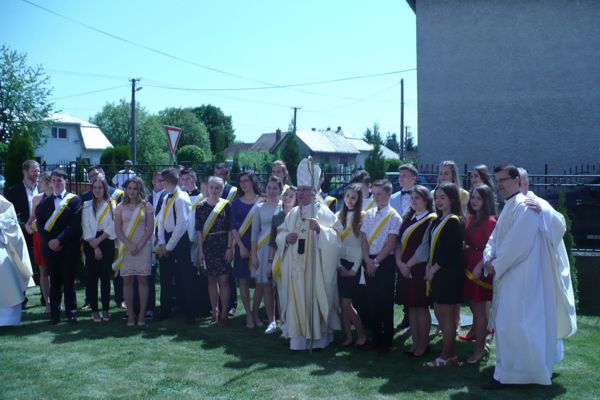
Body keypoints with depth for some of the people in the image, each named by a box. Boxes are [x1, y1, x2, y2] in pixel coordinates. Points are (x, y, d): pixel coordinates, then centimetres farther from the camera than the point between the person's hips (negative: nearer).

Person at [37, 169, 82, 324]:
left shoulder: (75, 200, 1)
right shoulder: (44, 202, 13)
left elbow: (75, 224, -8)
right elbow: (40, 225, 7)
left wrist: (59, 240, -13)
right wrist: (49, 242, -8)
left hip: (68, 248, -3)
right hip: (50, 248, 3)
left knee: (69, 281, 2)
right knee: (55, 282, 6)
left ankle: (71, 312, 10)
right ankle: (54, 313, 11)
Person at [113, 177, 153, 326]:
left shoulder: (146, 206, 3)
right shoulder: (120, 207, 7)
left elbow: (150, 228, -1)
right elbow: (117, 230, 2)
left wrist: (139, 246, -10)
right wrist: (129, 245, -11)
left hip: (143, 247, -1)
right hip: (126, 247, 1)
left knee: (142, 280, -1)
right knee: (127, 281, 0)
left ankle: (142, 314, 4)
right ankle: (130, 314, 6)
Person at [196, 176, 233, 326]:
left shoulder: (227, 205, 0)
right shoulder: (201, 206, 5)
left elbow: (230, 228, -2)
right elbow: (199, 230, 4)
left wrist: (229, 248, -9)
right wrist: (200, 250, -1)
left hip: (223, 245, -2)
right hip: (207, 246, 2)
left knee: (223, 280, -3)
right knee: (212, 280, 8)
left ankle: (224, 313, 3)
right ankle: (214, 312, 16)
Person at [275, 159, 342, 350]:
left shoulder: (323, 212, -2)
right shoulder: (292, 214, 13)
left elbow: (336, 235, -7)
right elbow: (279, 236, 18)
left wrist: (320, 229, -22)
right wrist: (285, 237, -4)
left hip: (316, 266, -4)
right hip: (295, 267, 4)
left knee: (315, 298, -2)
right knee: (296, 300, 4)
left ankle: (319, 337, 9)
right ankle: (298, 337, 11)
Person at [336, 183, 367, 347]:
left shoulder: (363, 217, -5)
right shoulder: (338, 216, 9)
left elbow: (363, 245, -6)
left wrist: (355, 268, -8)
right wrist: (338, 264, -2)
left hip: (353, 264, -4)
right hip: (340, 263, 4)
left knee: (346, 303, -7)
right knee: (343, 303, 4)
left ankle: (361, 335, 9)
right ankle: (348, 337, 12)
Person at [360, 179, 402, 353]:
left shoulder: (394, 217, -7)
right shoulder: (369, 214, 9)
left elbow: (390, 243, -12)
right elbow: (363, 239, 5)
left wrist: (376, 262, -13)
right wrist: (368, 261, -7)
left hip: (385, 262, -5)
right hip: (368, 261, 5)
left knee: (385, 303, 0)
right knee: (372, 301, 9)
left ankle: (386, 341, 10)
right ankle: (375, 338, 19)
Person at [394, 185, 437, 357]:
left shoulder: (432, 220, -7)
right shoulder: (408, 219, 14)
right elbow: (400, 241, 9)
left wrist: (409, 264, -13)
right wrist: (399, 262, -6)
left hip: (420, 269, -6)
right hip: (405, 269, 6)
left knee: (421, 307, -1)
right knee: (411, 307, 9)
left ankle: (423, 344, 10)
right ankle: (415, 343, 16)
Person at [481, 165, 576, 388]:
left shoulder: (525, 205, -14)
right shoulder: (508, 207, 17)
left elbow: (518, 242, -22)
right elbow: (494, 238, 14)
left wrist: (497, 266, -15)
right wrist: (489, 258, -6)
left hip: (521, 275, -10)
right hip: (508, 274, 10)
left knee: (510, 322, -8)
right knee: (506, 322, 16)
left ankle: (506, 375, -2)